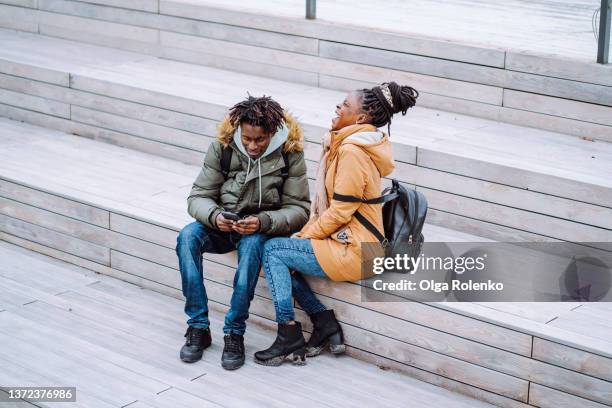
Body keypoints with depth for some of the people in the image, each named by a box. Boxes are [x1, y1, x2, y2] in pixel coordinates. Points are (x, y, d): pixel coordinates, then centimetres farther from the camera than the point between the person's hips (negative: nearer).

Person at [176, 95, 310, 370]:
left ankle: (235, 332, -27)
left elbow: (299, 209, -9)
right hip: (223, 224, 3)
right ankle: (198, 327, -22)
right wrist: (214, 216, -27)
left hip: (263, 228, -2)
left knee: (252, 244, -37)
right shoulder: (222, 146, -7)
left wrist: (264, 222, -28)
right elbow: (198, 196, -4)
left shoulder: (289, 153, -11)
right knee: (187, 237, -27)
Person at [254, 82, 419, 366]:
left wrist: (305, 236, -8)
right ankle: (325, 323, 5)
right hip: (346, 240, 10)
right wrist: (307, 233, 8)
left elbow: (339, 212, -20)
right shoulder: (351, 143, 12)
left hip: (353, 252, -10)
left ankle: (289, 336, -2)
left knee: (273, 250, -7)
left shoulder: (352, 151, -19)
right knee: (283, 257, 7)